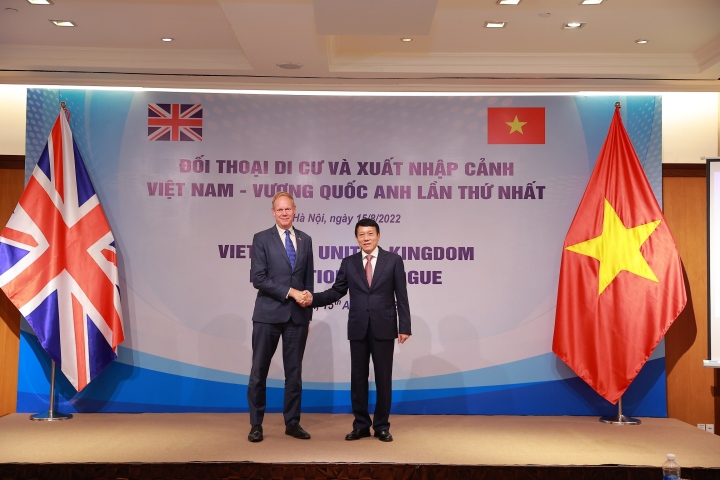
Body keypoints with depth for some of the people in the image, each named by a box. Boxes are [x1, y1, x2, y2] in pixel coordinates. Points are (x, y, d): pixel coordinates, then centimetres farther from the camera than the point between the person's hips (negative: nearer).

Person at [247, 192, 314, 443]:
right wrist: (291, 292, -15)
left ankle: (292, 422, 20)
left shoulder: (305, 240, 11)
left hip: (297, 316, 3)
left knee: (294, 372, 9)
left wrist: (308, 305, 10)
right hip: (269, 314, -3)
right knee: (259, 372, 3)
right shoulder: (261, 239, -1)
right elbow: (258, 279, -10)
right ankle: (256, 424, 15)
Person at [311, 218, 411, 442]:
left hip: (383, 328, -2)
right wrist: (313, 298, -11)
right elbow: (336, 292, 5)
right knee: (358, 377, 7)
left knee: (383, 378, 4)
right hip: (358, 328, 2)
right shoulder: (349, 263, 7)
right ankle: (361, 425, 18)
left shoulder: (393, 260, 1)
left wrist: (404, 326, -6)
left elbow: (401, 297, -1)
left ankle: (381, 426, 16)